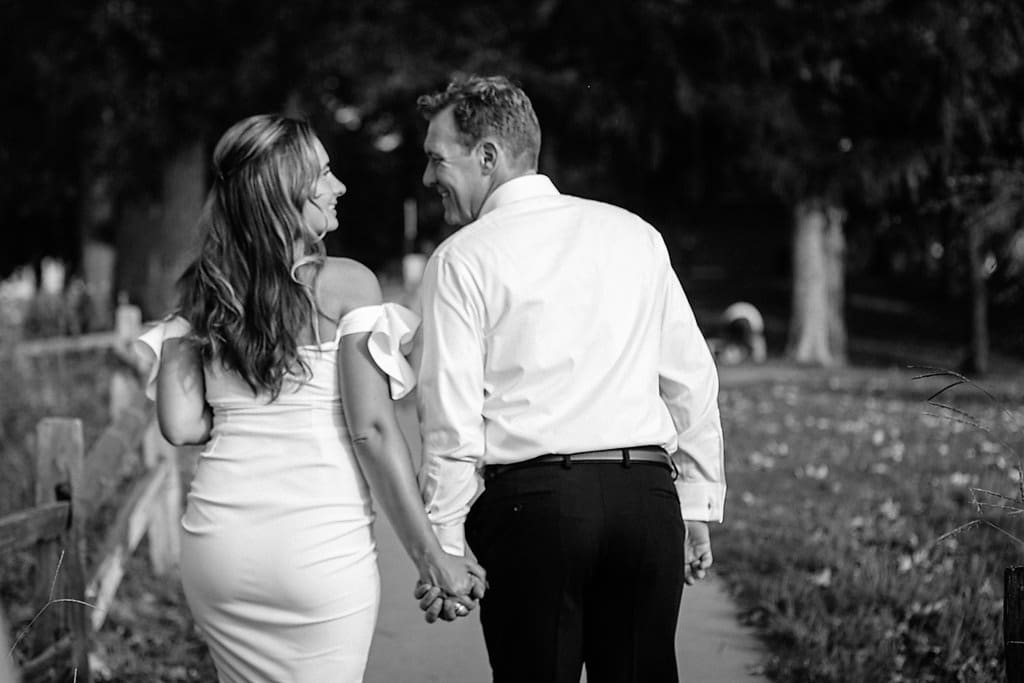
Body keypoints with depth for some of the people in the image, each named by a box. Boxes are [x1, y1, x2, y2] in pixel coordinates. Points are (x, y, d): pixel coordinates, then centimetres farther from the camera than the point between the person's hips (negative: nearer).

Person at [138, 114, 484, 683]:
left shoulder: (201, 294, 7)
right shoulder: (344, 284, -6)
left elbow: (179, 425, 1)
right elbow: (372, 430, -11)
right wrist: (430, 556, -7)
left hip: (216, 545, 5)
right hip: (319, 546, -5)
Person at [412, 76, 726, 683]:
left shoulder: (463, 259, -1)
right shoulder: (636, 235, 12)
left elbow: (452, 416, -7)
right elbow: (692, 381, 11)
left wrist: (441, 542, -2)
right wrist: (697, 507, 16)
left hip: (531, 497, -4)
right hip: (647, 494, 4)